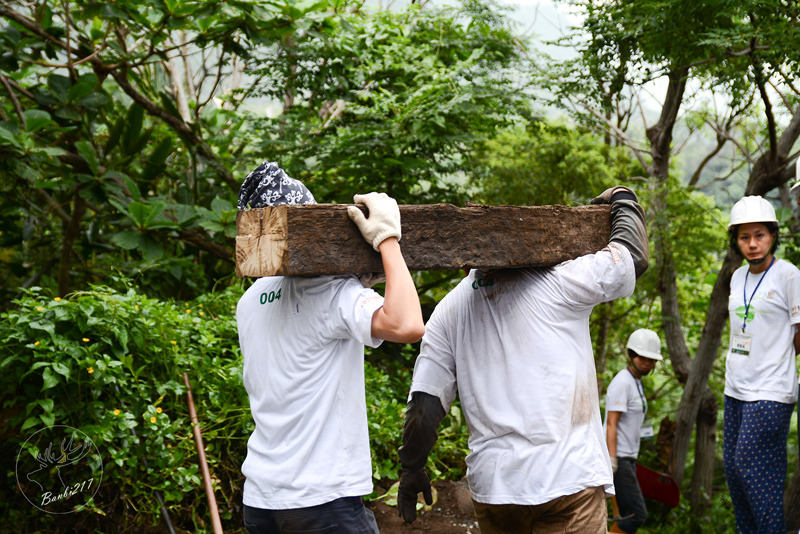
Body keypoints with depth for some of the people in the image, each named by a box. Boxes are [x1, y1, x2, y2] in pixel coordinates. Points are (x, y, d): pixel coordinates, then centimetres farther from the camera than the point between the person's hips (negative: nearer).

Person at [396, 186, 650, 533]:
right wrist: (623, 200, 23)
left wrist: (412, 467, 14)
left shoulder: (449, 309, 8)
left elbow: (424, 402, 3)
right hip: (567, 478, -4)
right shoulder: (556, 284, -4)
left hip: (491, 482, 5)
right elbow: (633, 256, 6)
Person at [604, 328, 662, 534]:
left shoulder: (636, 383, 17)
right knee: (637, 514, -12)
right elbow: (611, 424, -19)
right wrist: (612, 461, -24)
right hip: (618, 458, -9)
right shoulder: (622, 382, -13)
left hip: (628, 458, 9)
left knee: (632, 515, 7)